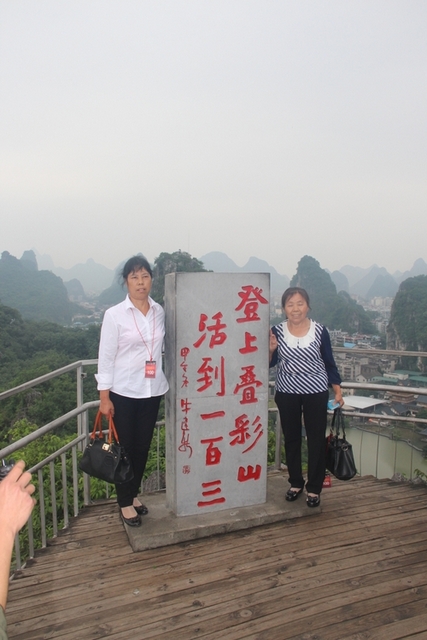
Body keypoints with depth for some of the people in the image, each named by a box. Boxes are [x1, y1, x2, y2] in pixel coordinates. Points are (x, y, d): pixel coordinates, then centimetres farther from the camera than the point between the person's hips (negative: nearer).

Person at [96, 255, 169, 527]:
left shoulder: (159, 311, 1)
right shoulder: (114, 315, -10)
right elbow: (106, 357, -8)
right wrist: (104, 397, -9)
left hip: (153, 391, 4)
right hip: (124, 392, -3)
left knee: (143, 446, 15)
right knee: (126, 448, 9)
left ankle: (134, 494, 36)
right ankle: (125, 503, 27)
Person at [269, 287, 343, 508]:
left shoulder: (320, 331, -7)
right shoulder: (277, 331, -5)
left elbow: (329, 362, 2)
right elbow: (270, 363, 3)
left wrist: (338, 390, 1)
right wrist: (271, 349, -17)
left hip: (316, 392, -1)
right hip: (287, 393, 1)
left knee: (316, 440, 5)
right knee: (291, 438, 12)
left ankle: (314, 488, 20)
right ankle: (296, 483, 30)